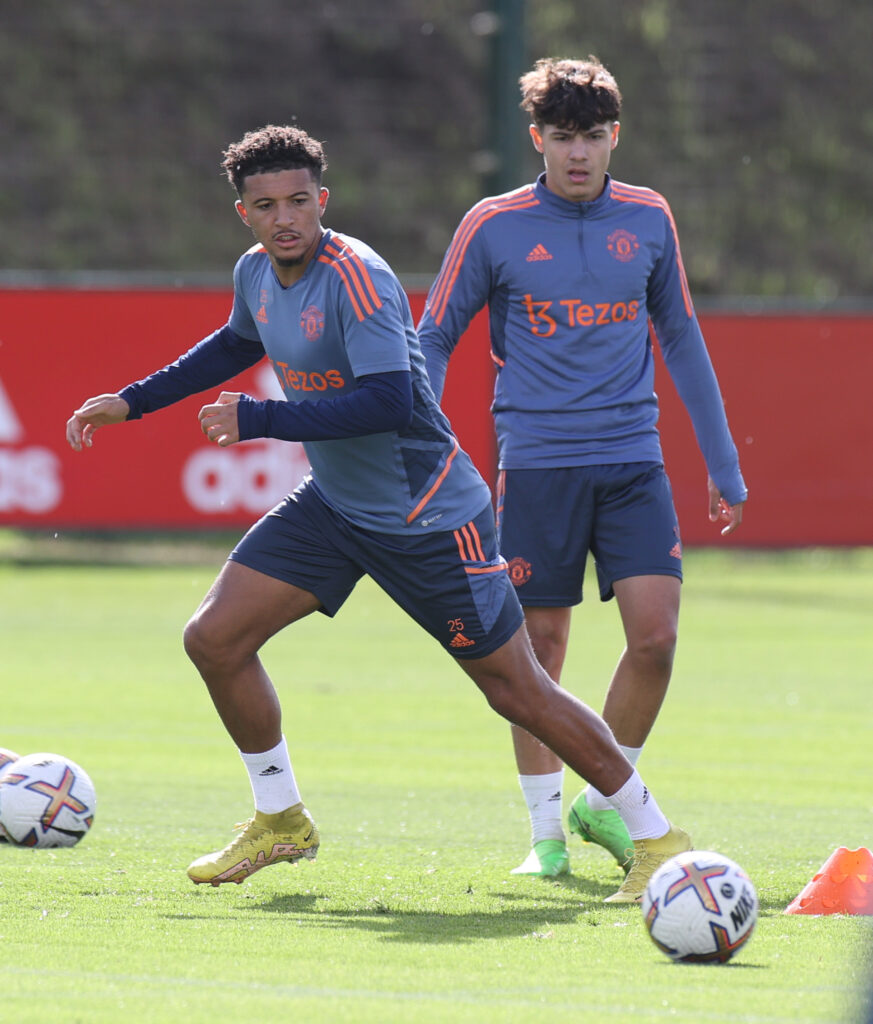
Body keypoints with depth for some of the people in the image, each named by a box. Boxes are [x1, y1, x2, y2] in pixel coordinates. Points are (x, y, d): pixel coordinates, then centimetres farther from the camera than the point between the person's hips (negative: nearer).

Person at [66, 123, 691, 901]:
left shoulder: (354, 277, -24)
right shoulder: (257, 273, 1)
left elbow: (388, 402, -33)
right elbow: (238, 344, 25)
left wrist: (258, 420, -29)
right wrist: (132, 401, 23)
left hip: (429, 516, -8)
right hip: (333, 506, 8)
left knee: (516, 690, -5)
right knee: (214, 639, 0)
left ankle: (657, 838, 7)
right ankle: (281, 821, 18)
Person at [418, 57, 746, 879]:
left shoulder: (648, 219, 8)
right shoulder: (493, 227, -1)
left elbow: (681, 340, 17)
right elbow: (432, 342, 5)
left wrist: (723, 464, 17)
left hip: (632, 461, 2)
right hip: (537, 463, -2)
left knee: (655, 635, -8)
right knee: (539, 649, 0)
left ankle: (604, 802, 11)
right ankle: (546, 829, 12)